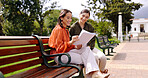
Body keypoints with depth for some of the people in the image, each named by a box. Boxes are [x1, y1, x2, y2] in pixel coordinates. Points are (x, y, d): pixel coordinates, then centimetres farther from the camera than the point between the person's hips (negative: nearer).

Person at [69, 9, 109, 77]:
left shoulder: (90, 27, 11)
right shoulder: (73, 27, -2)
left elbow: (93, 39, 8)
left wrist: (89, 46, -10)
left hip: (90, 47, 5)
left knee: (102, 57, -19)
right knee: (95, 57, -29)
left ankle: (102, 71, 13)